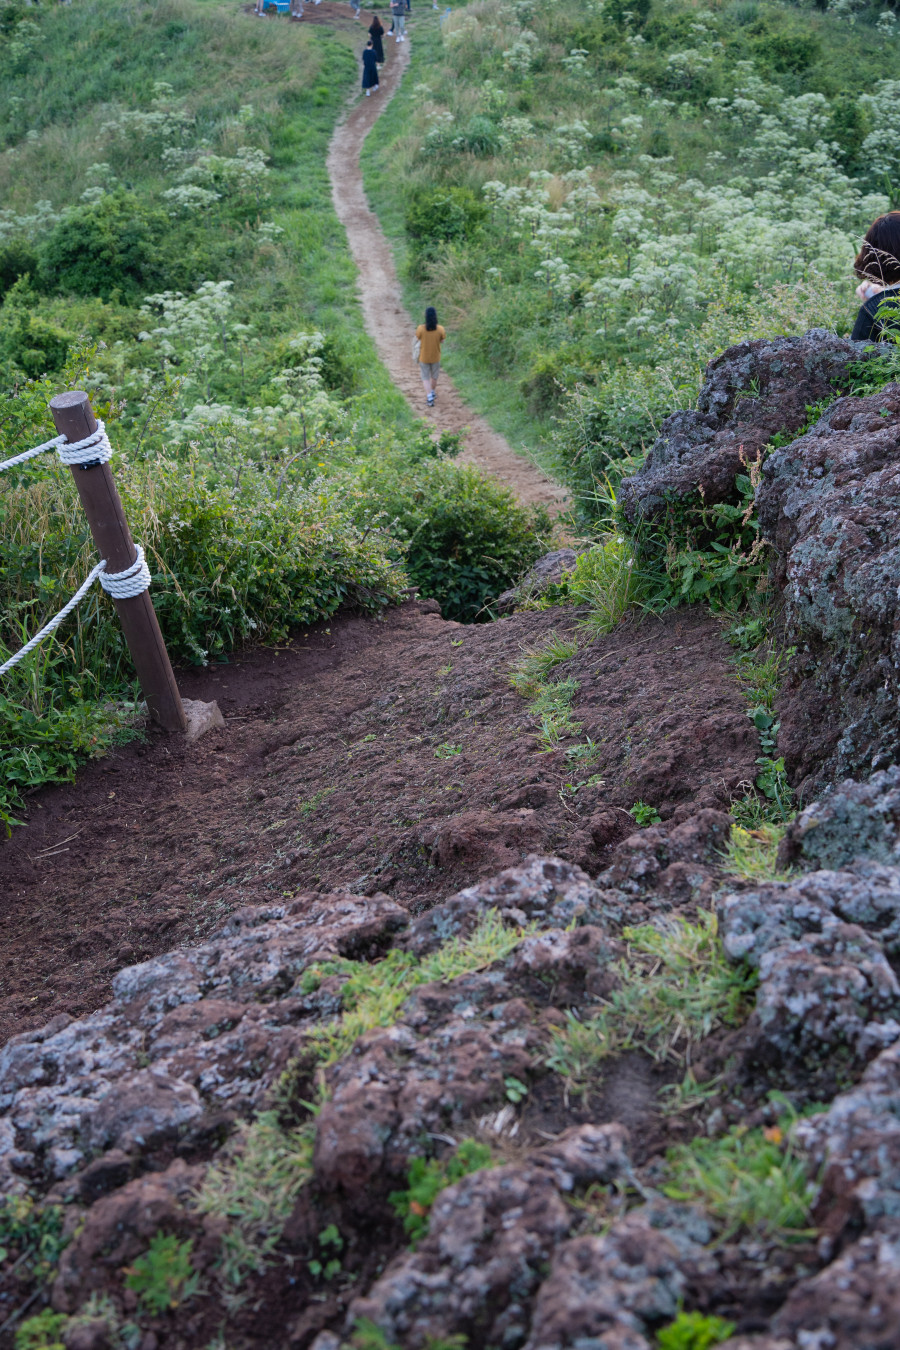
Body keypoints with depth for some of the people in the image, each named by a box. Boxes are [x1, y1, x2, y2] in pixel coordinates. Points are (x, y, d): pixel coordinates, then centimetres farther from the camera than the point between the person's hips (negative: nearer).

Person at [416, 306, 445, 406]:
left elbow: (418, 338, -3)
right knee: (434, 377, 24)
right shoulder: (440, 329, -18)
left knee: (425, 378, 12)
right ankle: (432, 392, 44)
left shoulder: (421, 328, -20)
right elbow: (442, 341, -2)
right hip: (436, 357, 1)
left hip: (424, 358, -1)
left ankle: (429, 398, -1)